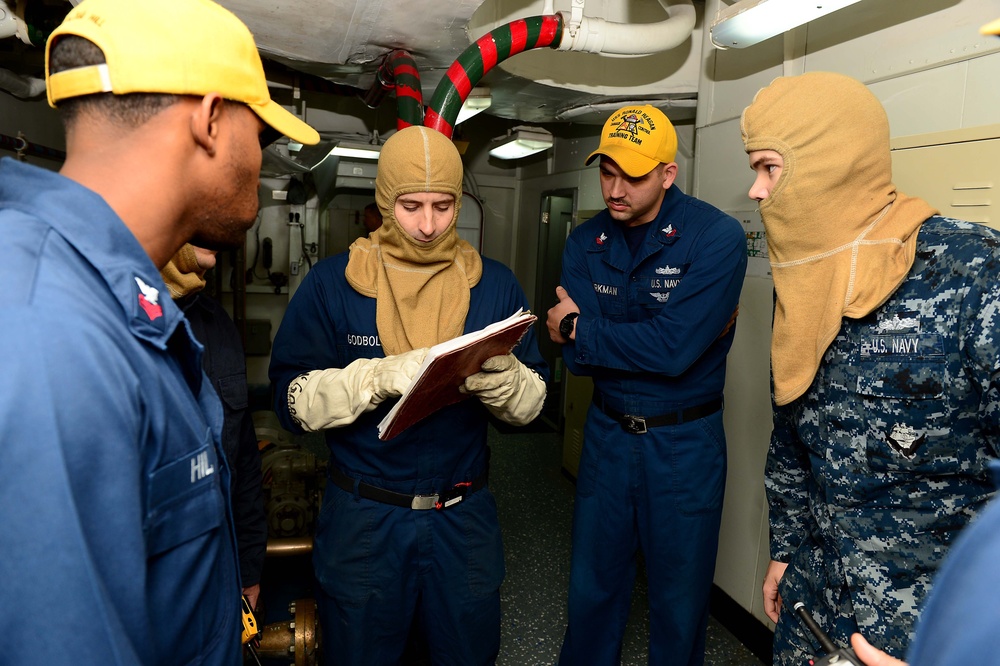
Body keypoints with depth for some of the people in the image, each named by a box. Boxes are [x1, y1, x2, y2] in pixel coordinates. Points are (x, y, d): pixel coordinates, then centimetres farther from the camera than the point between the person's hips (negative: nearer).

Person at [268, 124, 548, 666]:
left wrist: (500, 376, -24)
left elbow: (531, 404, -3)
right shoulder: (332, 282, -6)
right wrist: (380, 376, -26)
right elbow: (293, 401, -12)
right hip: (363, 517, -1)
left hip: (465, 517, 2)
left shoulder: (495, 285, 0)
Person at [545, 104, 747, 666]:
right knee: (593, 587, 19)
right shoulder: (585, 243, -2)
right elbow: (576, 359, -10)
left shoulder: (717, 237, -16)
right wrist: (640, 344, -25)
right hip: (607, 432, 4)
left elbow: (675, 350, -26)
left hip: (685, 444, -4)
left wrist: (580, 329, -16)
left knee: (680, 599, 14)